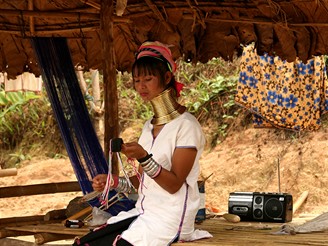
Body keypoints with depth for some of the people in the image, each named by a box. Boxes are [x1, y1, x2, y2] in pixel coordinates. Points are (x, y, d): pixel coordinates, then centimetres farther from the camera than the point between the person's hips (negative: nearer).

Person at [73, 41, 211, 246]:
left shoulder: (186, 125, -10)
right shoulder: (149, 126, 14)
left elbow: (174, 184, -15)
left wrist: (143, 158, -28)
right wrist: (113, 182, -1)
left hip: (170, 220, -8)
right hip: (143, 212, 8)